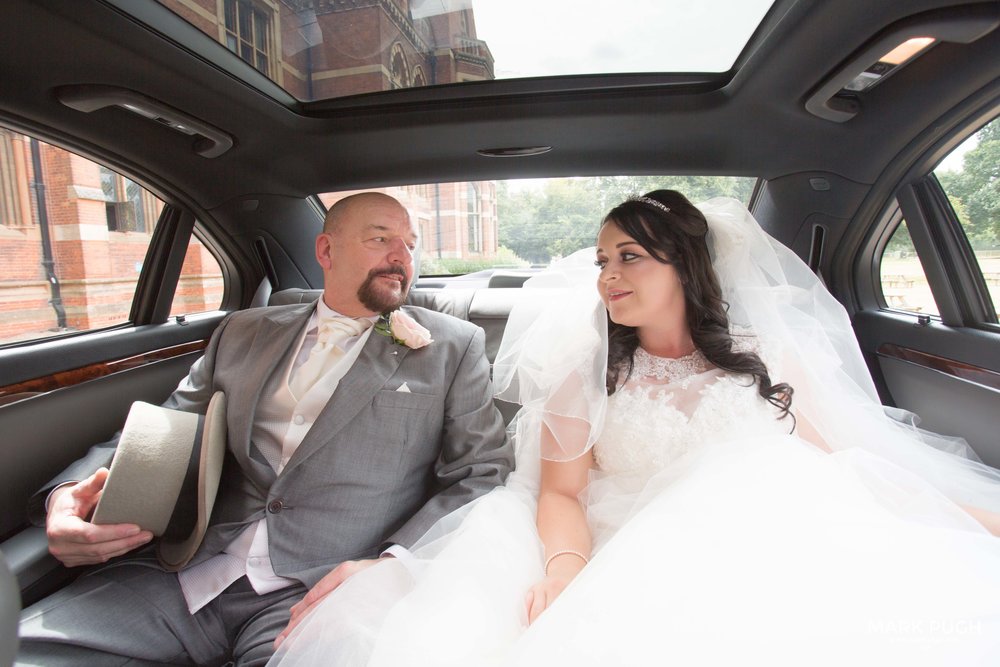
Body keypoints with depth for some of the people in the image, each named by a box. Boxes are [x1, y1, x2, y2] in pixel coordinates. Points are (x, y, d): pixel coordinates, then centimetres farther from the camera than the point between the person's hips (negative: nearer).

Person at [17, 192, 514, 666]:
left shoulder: (453, 347, 3)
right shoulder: (244, 334, 14)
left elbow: (484, 474, -3)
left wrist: (393, 563, -17)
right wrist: (74, 491, -5)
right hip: (186, 576, 4)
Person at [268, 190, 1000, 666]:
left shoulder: (769, 356, 14)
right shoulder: (584, 371, 9)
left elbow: (837, 466, 12)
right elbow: (561, 489, 1)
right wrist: (565, 565, -19)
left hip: (783, 544, 4)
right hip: (646, 561, -3)